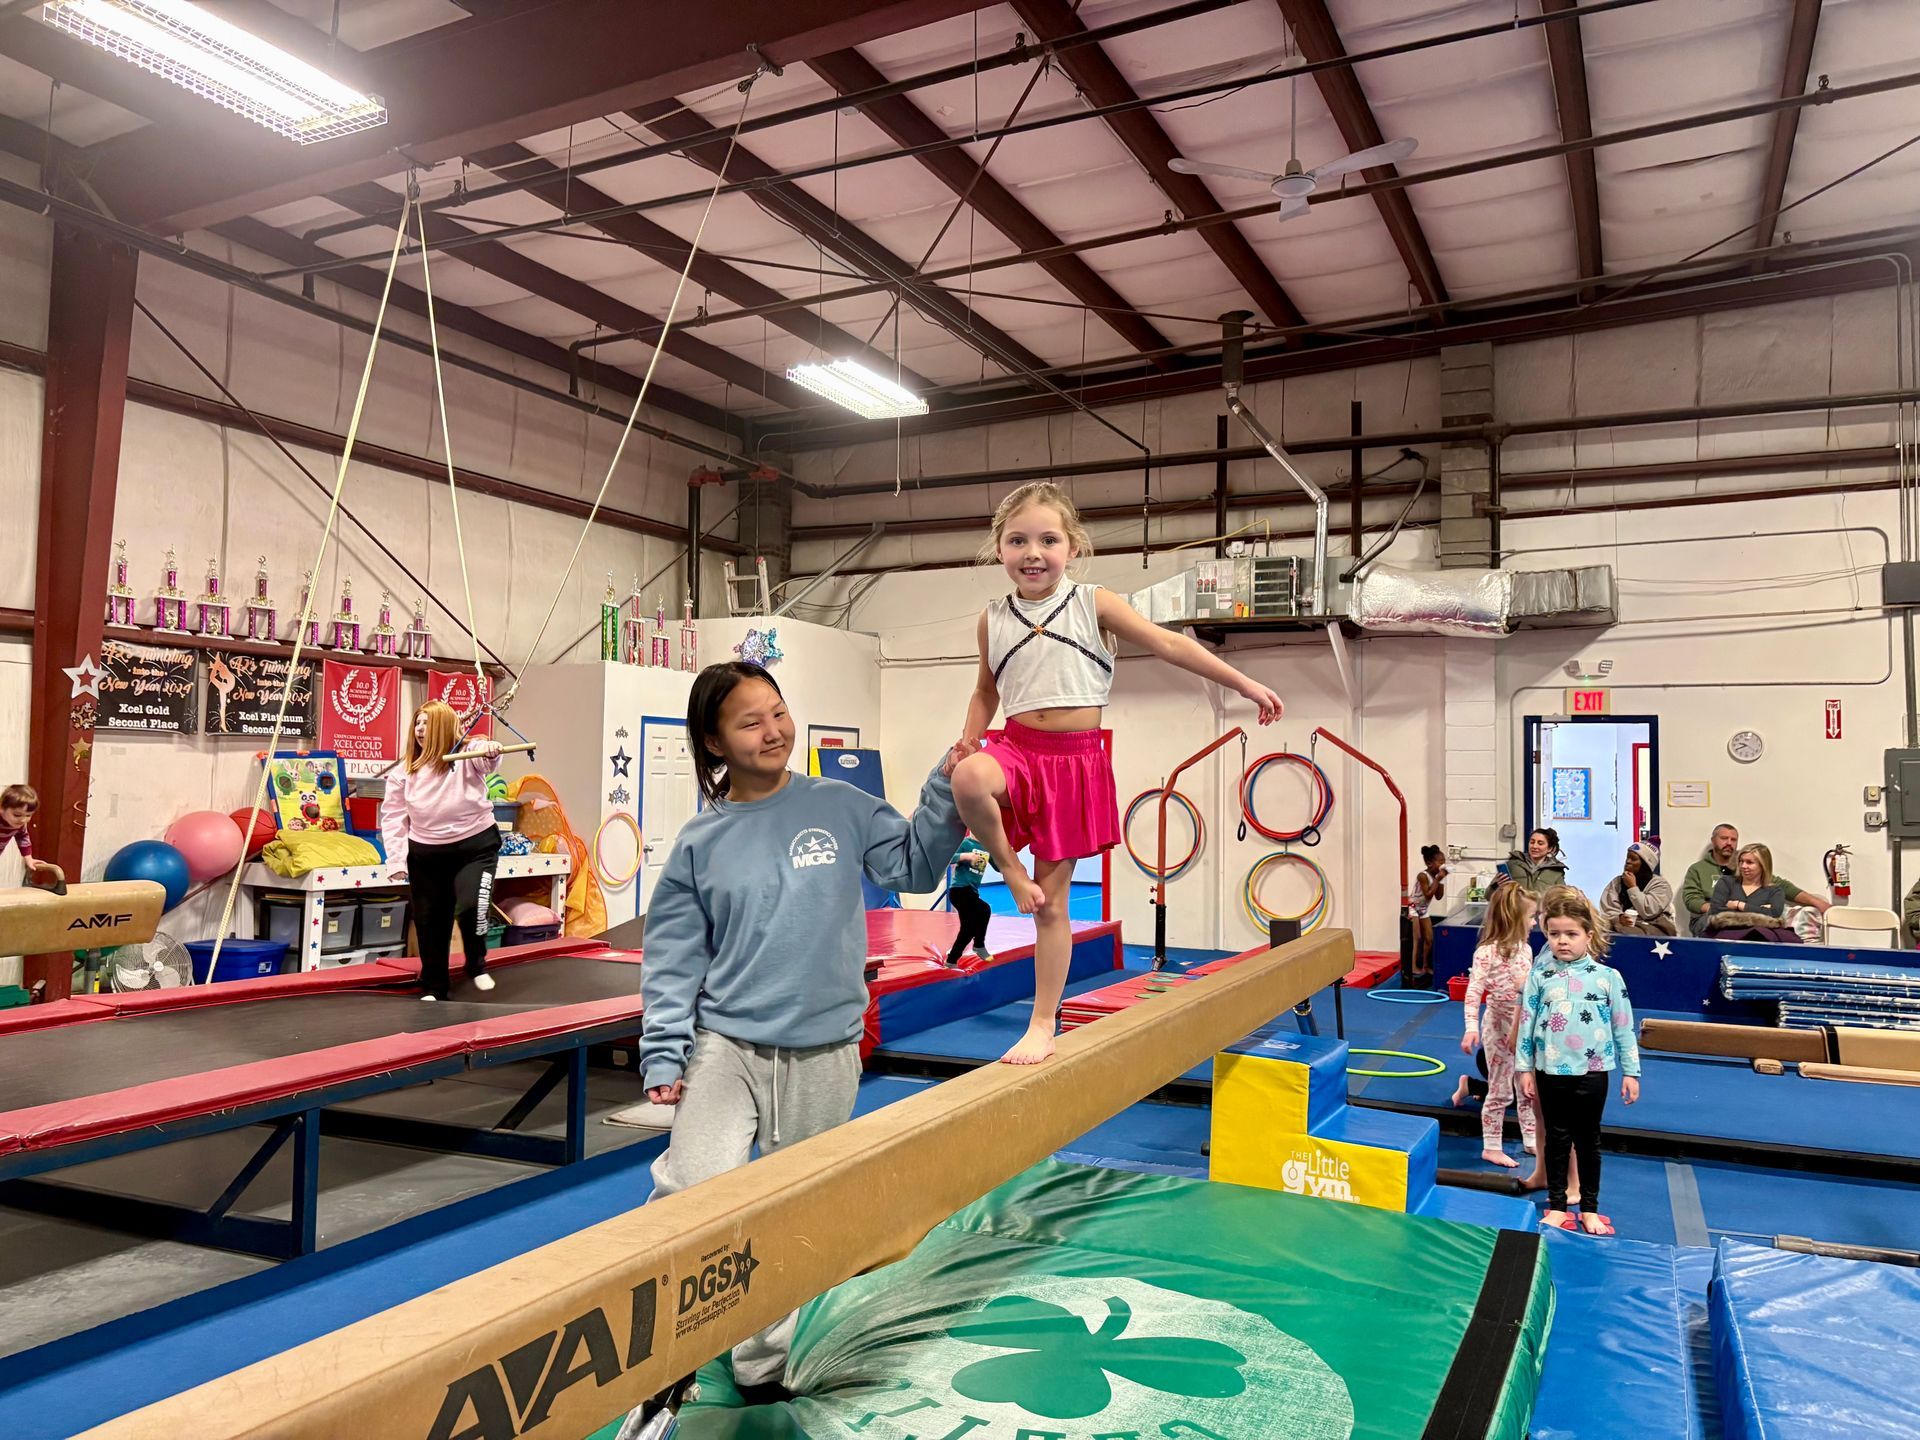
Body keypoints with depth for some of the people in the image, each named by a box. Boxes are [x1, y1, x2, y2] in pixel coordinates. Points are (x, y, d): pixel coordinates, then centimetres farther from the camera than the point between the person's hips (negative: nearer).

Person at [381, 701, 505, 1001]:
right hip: (425, 853, 4)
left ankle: (477, 965, 7)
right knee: (428, 922, 8)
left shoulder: (466, 757, -9)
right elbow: (392, 816, 2)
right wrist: (395, 859, -6)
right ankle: (433, 989, 25)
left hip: (475, 846, -4)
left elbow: (488, 762, -33)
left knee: (469, 908, -21)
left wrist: (490, 751, -57)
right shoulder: (404, 769, 1)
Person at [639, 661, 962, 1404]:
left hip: (824, 1054, 1)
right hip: (726, 1047, -1)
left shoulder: (840, 806, -2)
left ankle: (761, 1367, 35)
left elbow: (913, 866, -1)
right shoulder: (701, 841, -2)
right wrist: (663, 1054, -7)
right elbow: (674, 959, 0)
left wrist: (947, 790, -14)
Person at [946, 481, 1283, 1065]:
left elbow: (1170, 645, 2)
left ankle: (1042, 1025, 14)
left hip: (1074, 759, -1)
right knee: (968, 778, -37)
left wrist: (1244, 684, 1)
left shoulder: (1093, 604, 0)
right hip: (1015, 747, 2)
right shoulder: (993, 619, 7)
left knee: (1053, 899, 2)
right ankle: (1010, 869, -9)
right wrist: (966, 741, 1)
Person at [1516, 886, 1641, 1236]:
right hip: (1552, 1072, 1)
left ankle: (1590, 1208, 24)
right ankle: (1557, 1205, 22)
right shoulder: (1540, 976, -3)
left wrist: (1631, 1071, 1)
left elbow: (1624, 1026, 0)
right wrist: (1525, 1068, 1)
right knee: (1557, 1138, 11)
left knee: (1588, 1140, 11)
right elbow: (1527, 1022, 1)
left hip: (1592, 1072, 0)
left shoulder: (1608, 977, -5)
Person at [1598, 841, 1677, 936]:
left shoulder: (1659, 884, 2)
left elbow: (1648, 912, -14)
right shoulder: (1616, 882, 13)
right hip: (1621, 925, 3)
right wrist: (1619, 918, -20)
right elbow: (1607, 910, 0)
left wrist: (1632, 887, -9)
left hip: (1654, 930, -3)